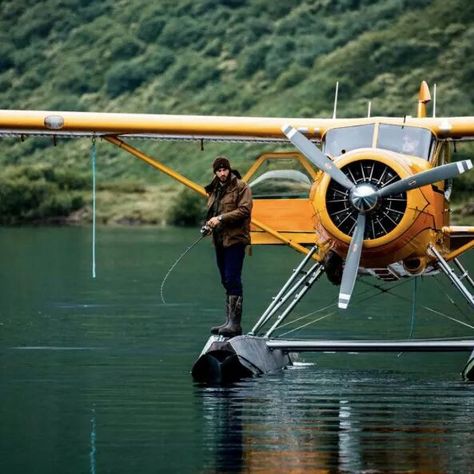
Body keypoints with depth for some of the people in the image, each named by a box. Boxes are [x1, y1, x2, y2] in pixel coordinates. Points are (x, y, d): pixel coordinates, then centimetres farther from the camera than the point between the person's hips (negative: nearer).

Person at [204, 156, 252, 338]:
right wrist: (209, 222, 7)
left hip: (235, 239, -8)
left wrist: (221, 218, -19)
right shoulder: (214, 190, 18)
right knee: (226, 282, 12)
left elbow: (244, 210, -16)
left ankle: (235, 324, -15)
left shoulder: (241, 187, -6)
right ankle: (229, 321, 18)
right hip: (219, 240, 8)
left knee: (233, 281, -13)